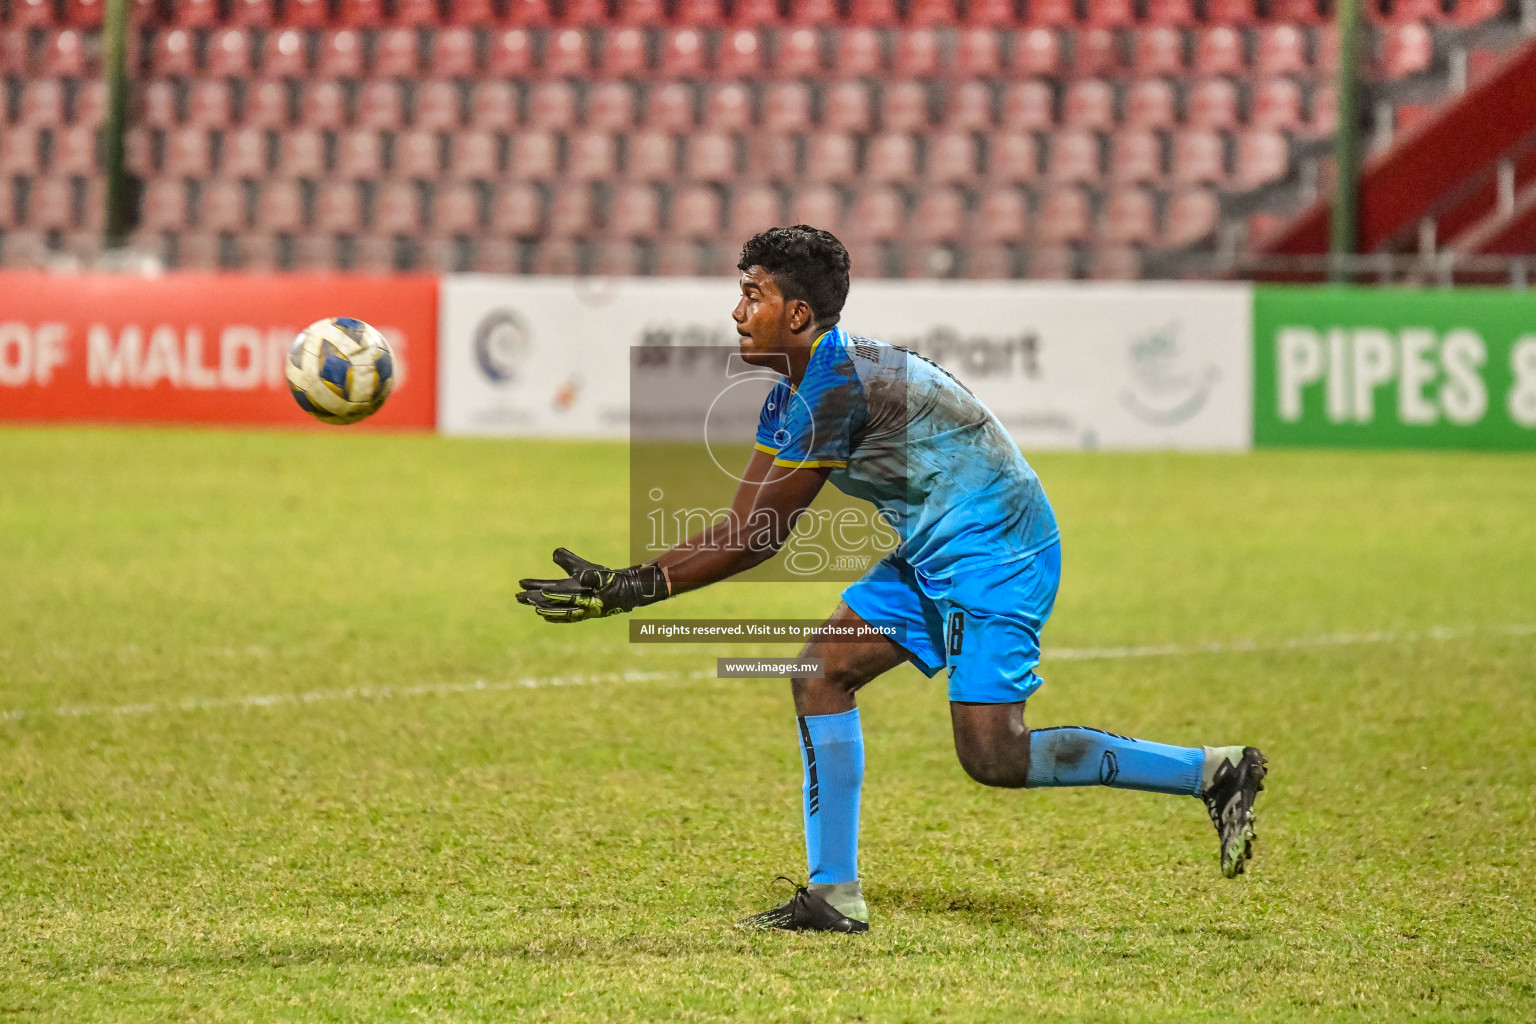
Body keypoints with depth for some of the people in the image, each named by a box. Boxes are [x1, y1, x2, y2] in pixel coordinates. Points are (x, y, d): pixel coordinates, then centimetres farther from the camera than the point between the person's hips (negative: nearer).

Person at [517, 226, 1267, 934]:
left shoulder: (841, 384, -24)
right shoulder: (792, 396, 8)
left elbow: (756, 539, -21)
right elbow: (742, 528, 7)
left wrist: (633, 590, -18)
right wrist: (617, 583, -1)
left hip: (996, 551, -10)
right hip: (934, 556, 10)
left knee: (993, 758, -14)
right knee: (823, 670, 1)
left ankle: (1213, 773, -4)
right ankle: (834, 896, 3)